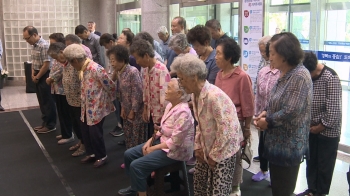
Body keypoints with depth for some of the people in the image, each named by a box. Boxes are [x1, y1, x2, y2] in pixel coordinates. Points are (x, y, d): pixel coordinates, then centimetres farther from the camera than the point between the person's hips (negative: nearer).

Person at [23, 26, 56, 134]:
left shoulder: (44, 45, -19)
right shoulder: (34, 45, 9)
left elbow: (46, 65, -22)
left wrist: (37, 77, -13)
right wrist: (33, 74, 3)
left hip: (44, 77, -9)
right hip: (38, 77, 9)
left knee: (47, 101, 0)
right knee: (42, 101, 15)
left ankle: (51, 125, 10)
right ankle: (45, 122, 26)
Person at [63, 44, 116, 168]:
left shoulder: (95, 69, -25)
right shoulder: (82, 69, 3)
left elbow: (110, 86, -19)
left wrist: (110, 100, -4)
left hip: (97, 107, -9)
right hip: (87, 107, 9)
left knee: (95, 133, 1)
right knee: (85, 131, 16)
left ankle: (102, 156, 21)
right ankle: (91, 154, 34)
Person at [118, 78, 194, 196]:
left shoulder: (182, 112, -27)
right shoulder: (170, 105, 3)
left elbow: (174, 142, -27)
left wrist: (153, 149, -17)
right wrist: (150, 141, 0)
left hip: (174, 151, -9)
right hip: (162, 142, 9)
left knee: (136, 165, -18)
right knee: (128, 154, 7)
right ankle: (135, 185, 26)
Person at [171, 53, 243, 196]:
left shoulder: (214, 96, -29)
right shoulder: (195, 94, 0)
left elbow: (226, 131, -27)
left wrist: (214, 156, -16)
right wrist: (198, 147, 7)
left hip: (223, 151, -8)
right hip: (207, 149, 9)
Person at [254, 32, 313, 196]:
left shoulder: (299, 76, -21)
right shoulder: (284, 74, 9)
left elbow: (291, 111, -27)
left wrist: (268, 121, -14)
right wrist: (265, 112, -1)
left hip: (289, 145, -9)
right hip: (278, 142, 9)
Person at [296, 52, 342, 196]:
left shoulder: (330, 78, -21)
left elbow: (334, 110, -21)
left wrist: (319, 127, -13)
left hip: (327, 131, -6)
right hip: (310, 128, 6)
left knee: (324, 165, 9)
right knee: (311, 161, 18)